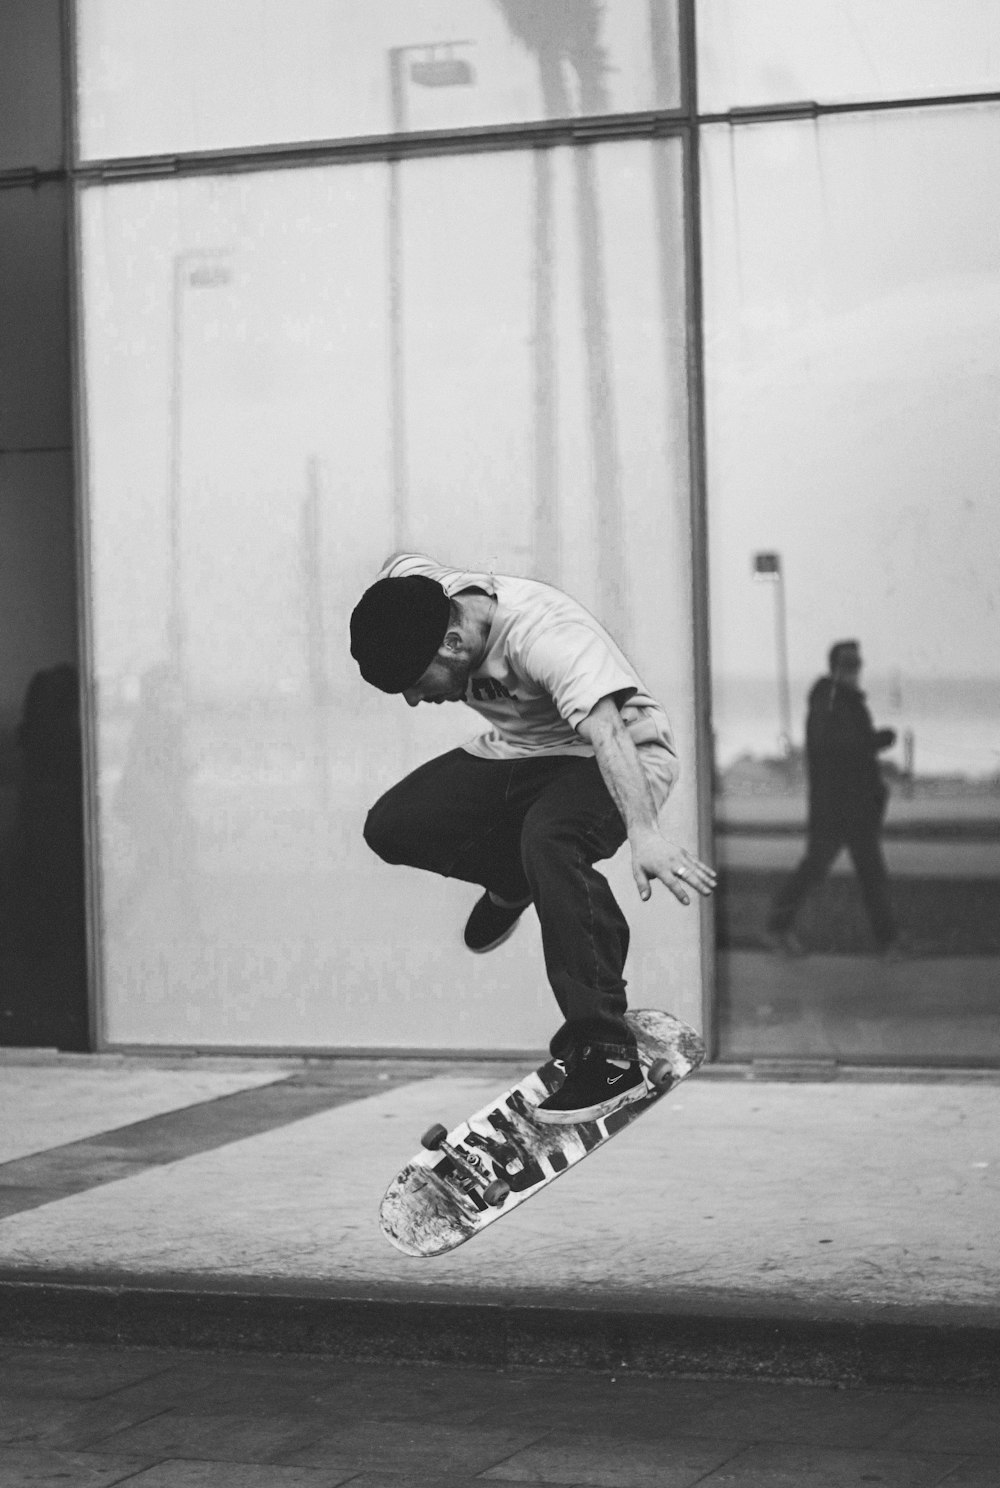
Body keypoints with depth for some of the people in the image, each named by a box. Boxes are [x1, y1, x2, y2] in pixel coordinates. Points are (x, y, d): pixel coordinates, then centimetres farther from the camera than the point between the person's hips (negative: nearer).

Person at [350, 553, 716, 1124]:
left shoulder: (544, 636, -35)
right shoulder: (416, 594, -14)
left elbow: (605, 730, -48)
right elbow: (405, 561, 11)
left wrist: (644, 832, -60)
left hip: (611, 762, -7)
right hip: (517, 754, 7)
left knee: (548, 838, -38)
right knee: (392, 826, -11)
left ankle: (609, 1055, -31)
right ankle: (513, 883, 18)